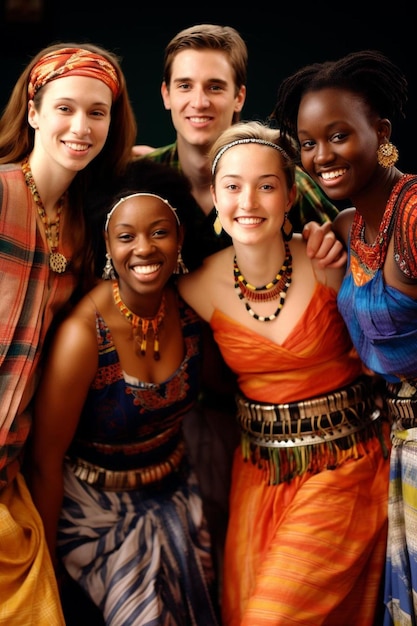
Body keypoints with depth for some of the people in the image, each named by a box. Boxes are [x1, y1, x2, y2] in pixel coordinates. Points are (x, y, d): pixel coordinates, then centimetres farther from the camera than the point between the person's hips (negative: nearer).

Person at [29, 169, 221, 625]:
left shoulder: (189, 308, -12)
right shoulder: (83, 336, -28)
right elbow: (46, 460, -20)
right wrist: (46, 560, -12)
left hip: (175, 493, 5)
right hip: (101, 509, -5)